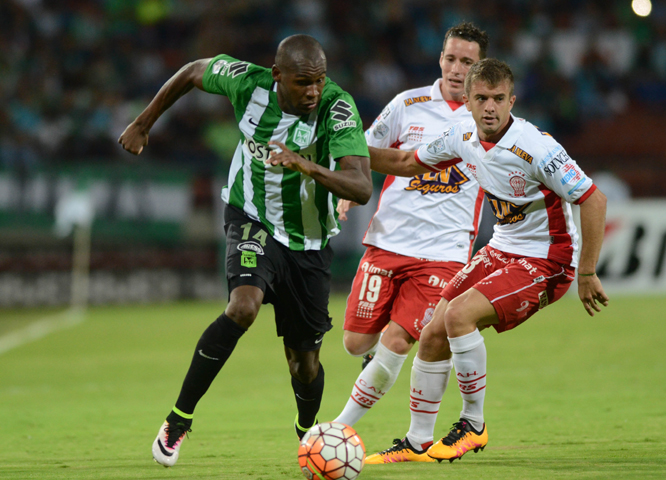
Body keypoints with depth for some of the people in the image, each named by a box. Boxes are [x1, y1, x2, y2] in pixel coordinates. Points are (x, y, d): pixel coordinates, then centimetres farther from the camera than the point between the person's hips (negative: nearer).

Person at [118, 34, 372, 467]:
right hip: (253, 221, -1)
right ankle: (179, 419, -17)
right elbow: (193, 72, 3)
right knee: (244, 306, -31)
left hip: (309, 242, 1)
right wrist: (143, 124, 10)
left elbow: (362, 188, -35)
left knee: (304, 359, 6)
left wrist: (307, 167, -50)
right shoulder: (247, 83, -19)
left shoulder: (338, 108, -26)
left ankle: (307, 436, 40)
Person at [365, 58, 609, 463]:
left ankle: (474, 424, -8)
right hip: (501, 250, 7)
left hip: (546, 261, -7)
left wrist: (587, 274, -20)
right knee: (434, 335, 1)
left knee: (459, 314, -25)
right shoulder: (463, 137, -4)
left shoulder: (535, 147, -26)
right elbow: (408, 163, 14)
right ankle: (418, 442, 16)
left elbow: (593, 201, -22)